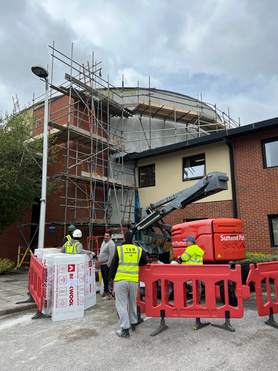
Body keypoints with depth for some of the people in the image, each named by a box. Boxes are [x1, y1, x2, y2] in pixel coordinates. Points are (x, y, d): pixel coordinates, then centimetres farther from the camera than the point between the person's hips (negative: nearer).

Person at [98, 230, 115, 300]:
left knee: (107, 279, -7)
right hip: (102, 264, 9)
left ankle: (109, 294, 0)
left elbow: (111, 255, -21)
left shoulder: (111, 244, -16)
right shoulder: (104, 242, 15)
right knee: (104, 278, 17)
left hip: (107, 265, -9)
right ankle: (105, 291, 28)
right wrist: (100, 259, 22)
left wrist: (108, 264, -21)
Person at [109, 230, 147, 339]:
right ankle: (133, 324, 35)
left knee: (121, 305, 4)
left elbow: (113, 265, -1)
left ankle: (125, 330, 3)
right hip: (134, 281, 4)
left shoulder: (119, 249, -5)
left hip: (120, 280, -3)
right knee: (132, 303, 21)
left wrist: (111, 277, 10)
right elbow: (144, 262, 17)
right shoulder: (139, 250, 3)